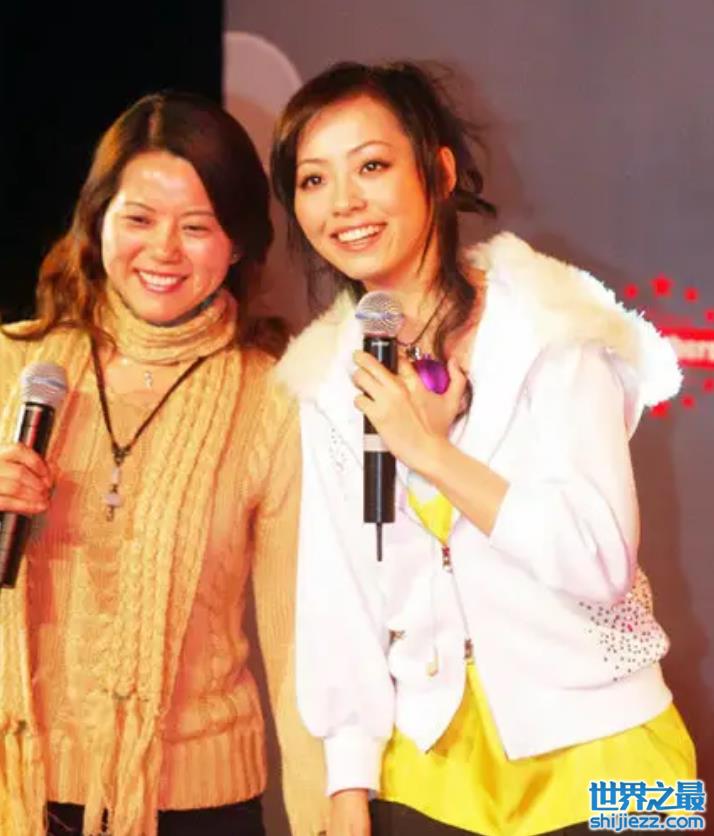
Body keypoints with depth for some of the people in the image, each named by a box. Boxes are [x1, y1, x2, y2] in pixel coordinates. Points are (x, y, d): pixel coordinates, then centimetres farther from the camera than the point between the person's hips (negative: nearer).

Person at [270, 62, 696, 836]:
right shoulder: (328, 372, 2)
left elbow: (602, 561, -18)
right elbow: (339, 592, 2)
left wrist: (432, 452, -18)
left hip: (593, 757, -4)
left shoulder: (553, 328, -12)